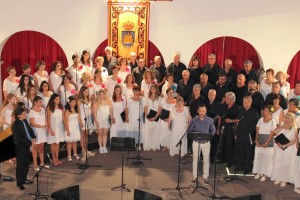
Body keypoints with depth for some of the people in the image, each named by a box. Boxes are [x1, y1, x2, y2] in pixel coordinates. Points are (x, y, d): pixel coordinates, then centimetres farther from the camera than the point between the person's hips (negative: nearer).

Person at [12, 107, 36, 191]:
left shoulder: (25, 121, 3)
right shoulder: (15, 125, -20)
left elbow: (30, 129, 14)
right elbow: (18, 139, -22)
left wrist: (33, 138, -3)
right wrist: (30, 143, -21)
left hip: (27, 145, 7)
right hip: (20, 147, -7)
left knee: (27, 163, 16)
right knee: (20, 164, 3)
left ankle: (24, 178, 33)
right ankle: (19, 183, 16)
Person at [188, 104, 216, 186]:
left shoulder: (210, 120, -2)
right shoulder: (194, 120, -3)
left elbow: (213, 130, 6)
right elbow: (190, 131, 2)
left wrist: (209, 135, -11)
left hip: (206, 142, 0)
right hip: (196, 142, 0)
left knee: (206, 160, 4)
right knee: (195, 160, 7)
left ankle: (205, 177, 17)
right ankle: (195, 177, 20)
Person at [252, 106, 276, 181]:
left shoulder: (272, 121, -7)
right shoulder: (261, 119, 6)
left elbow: (271, 134, -10)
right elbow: (257, 131, 7)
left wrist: (266, 143, -14)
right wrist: (256, 140, -4)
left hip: (268, 142, -4)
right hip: (259, 142, 4)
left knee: (267, 158, 1)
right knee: (258, 156, 7)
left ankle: (265, 174, 11)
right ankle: (259, 172, 19)